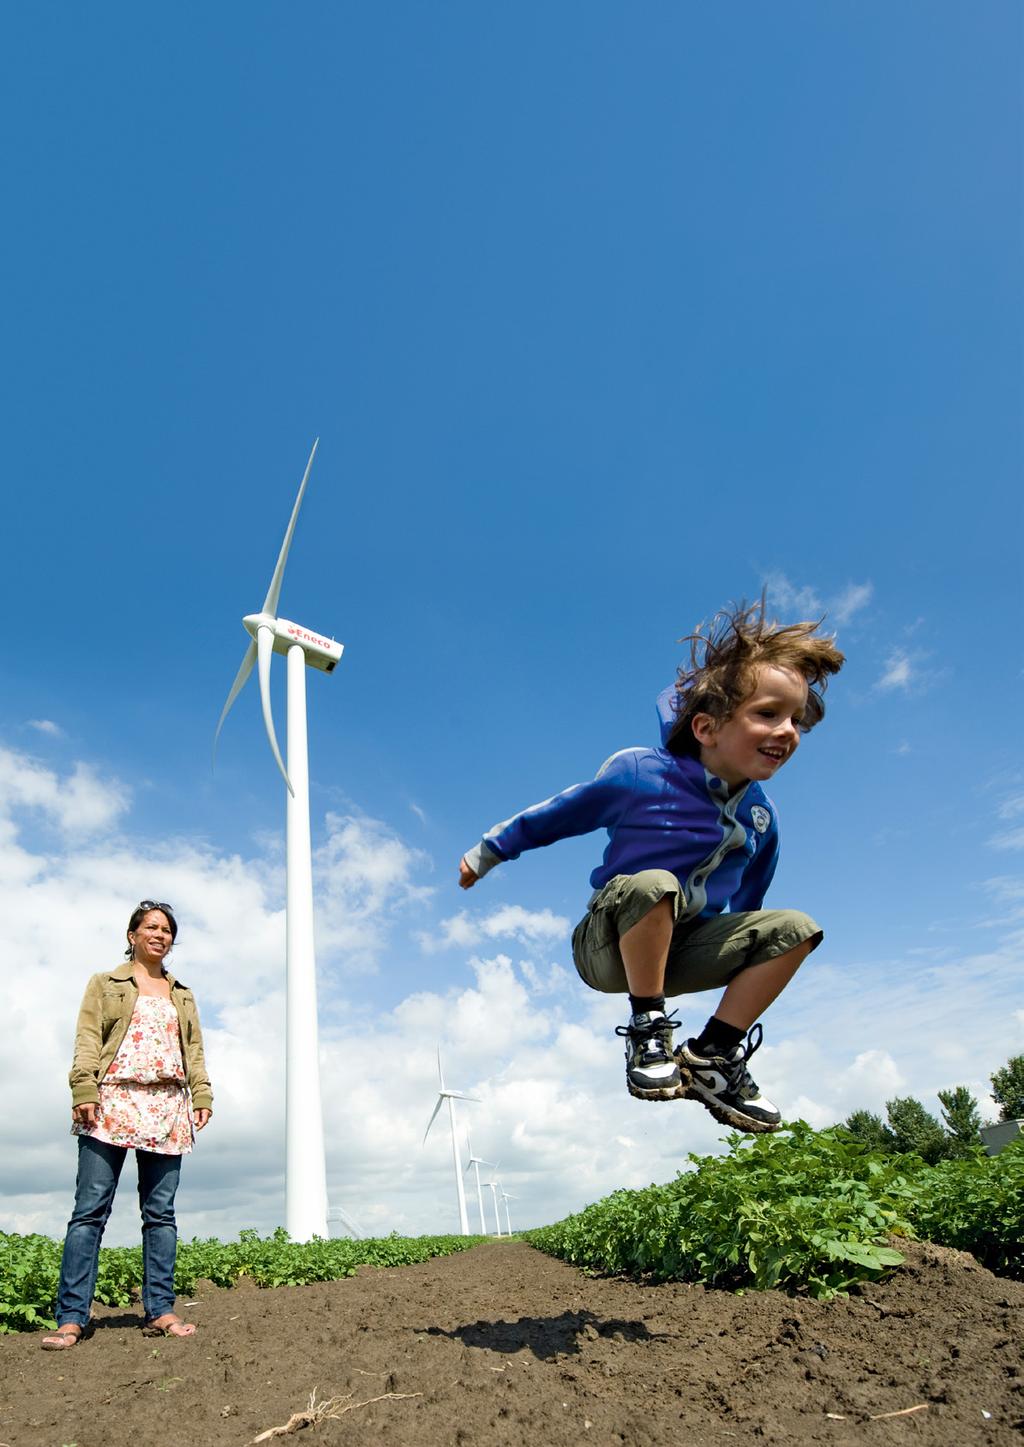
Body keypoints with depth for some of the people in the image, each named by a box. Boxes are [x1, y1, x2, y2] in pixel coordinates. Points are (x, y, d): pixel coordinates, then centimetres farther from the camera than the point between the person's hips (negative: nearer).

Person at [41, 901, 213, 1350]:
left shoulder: (182, 995, 22)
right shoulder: (105, 985, 12)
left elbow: (194, 1050, 18)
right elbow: (87, 1042, 1)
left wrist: (202, 1095, 5)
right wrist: (83, 1091, -12)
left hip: (167, 1107, 3)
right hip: (113, 1101, -3)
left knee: (160, 1212, 3)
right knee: (90, 1210, -6)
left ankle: (159, 1311, 6)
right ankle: (71, 1317, -1)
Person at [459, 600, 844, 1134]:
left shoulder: (761, 817, -5)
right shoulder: (640, 775, -21)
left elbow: (745, 905, 12)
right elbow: (553, 816, -7)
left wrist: (744, 967, 21)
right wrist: (487, 851, 5)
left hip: (680, 951, 6)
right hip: (610, 947, -5)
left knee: (793, 929, -13)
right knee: (652, 885, -37)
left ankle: (710, 1059, -7)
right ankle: (648, 1031, -18)